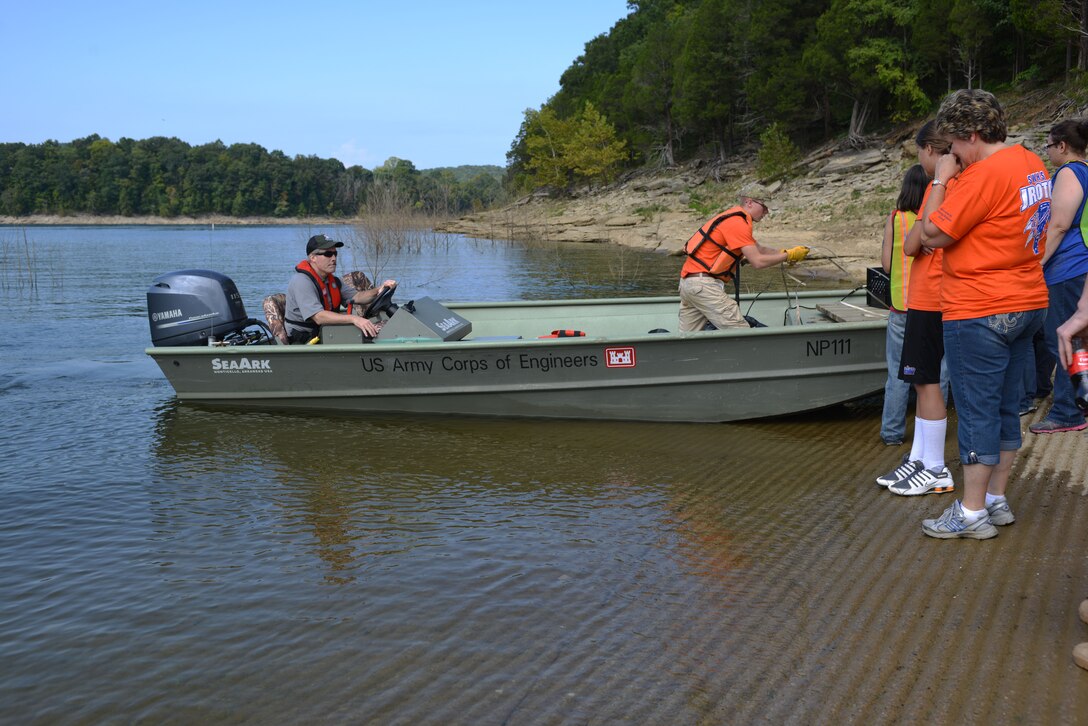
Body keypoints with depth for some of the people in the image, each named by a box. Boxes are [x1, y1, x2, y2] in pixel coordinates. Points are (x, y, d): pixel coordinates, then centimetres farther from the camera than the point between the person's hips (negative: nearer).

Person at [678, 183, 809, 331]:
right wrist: (788, 256, -6)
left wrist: (783, 253, 10)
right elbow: (757, 261, -16)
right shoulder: (738, 223, -12)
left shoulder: (733, 219, 20)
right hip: (704, 284, -11)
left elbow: (758, 249, 25)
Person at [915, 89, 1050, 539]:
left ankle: (972, 514, 6)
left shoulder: (985, 175, -20)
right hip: (1028, 304, 9)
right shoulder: (1032, 165, 10)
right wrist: (956, 182, 11)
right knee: (1005, 408, 15)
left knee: (977, 411, -2)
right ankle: (997, 501, 24)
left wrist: (940, 181, -5)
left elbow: (932, 234, -16)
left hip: (980, 312, -9)